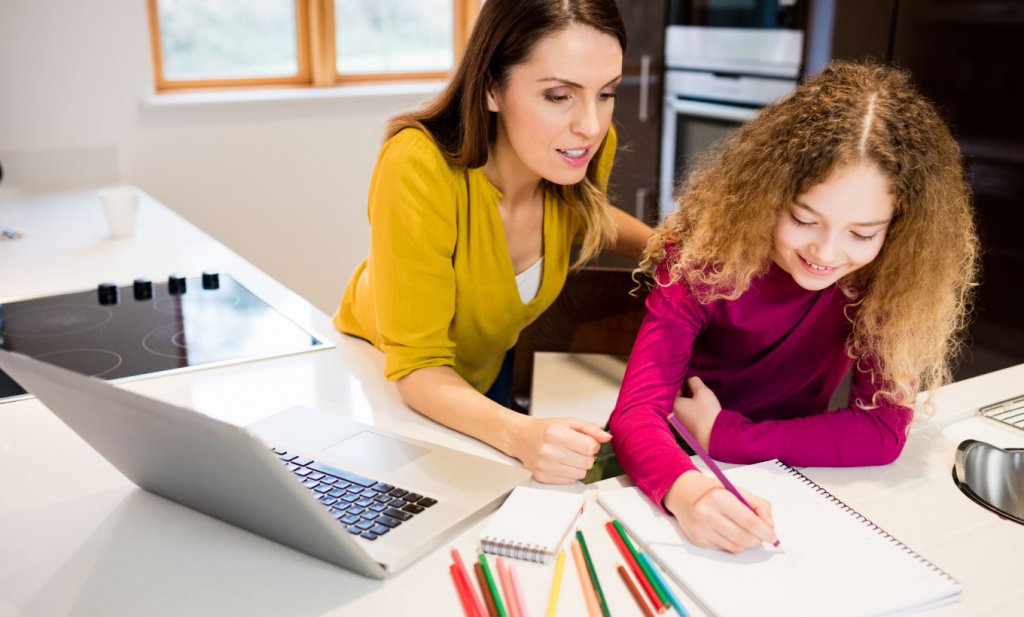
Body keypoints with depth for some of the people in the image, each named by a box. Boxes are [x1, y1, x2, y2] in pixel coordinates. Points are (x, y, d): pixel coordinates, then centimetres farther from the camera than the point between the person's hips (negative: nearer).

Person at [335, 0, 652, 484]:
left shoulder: (584, 151, -23)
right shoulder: (419, 168, -38)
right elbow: (419, 366, -34)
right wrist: (520, 434, -52)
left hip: (488, 368, 5)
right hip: (385, 379, -4)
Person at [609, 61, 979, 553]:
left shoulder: (888, 277, -15)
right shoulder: (706, 251, -21)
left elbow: (884, 430, -17)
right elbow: (637, 410, -28)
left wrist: (720, 434, -24)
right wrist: (683, 489, -50)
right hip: (673, 467, -1)